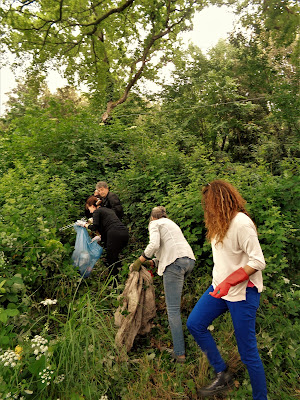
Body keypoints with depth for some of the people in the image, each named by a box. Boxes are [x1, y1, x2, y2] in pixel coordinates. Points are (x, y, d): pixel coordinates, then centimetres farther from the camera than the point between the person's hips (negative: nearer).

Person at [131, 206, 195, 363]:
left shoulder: (155, 223, 10)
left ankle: (179, 353, -5)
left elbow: (154, 245, -9)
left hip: (175, 262, -9)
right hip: (190, 259, 9)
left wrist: (139, 262, -1)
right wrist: (152, 262, 25)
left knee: (173, 308, -6)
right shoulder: (171, 223, 32)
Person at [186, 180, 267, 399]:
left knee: (248, 351, 2)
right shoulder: (220, 223, 7)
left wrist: (229, 282, -26)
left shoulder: (241, 223, -19)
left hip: (243, 291, -9)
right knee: (194, 323, 6)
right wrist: (220, 282, 7)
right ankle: (222, 374, 22)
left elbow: (258, 261, -21)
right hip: (220, 287, 9)